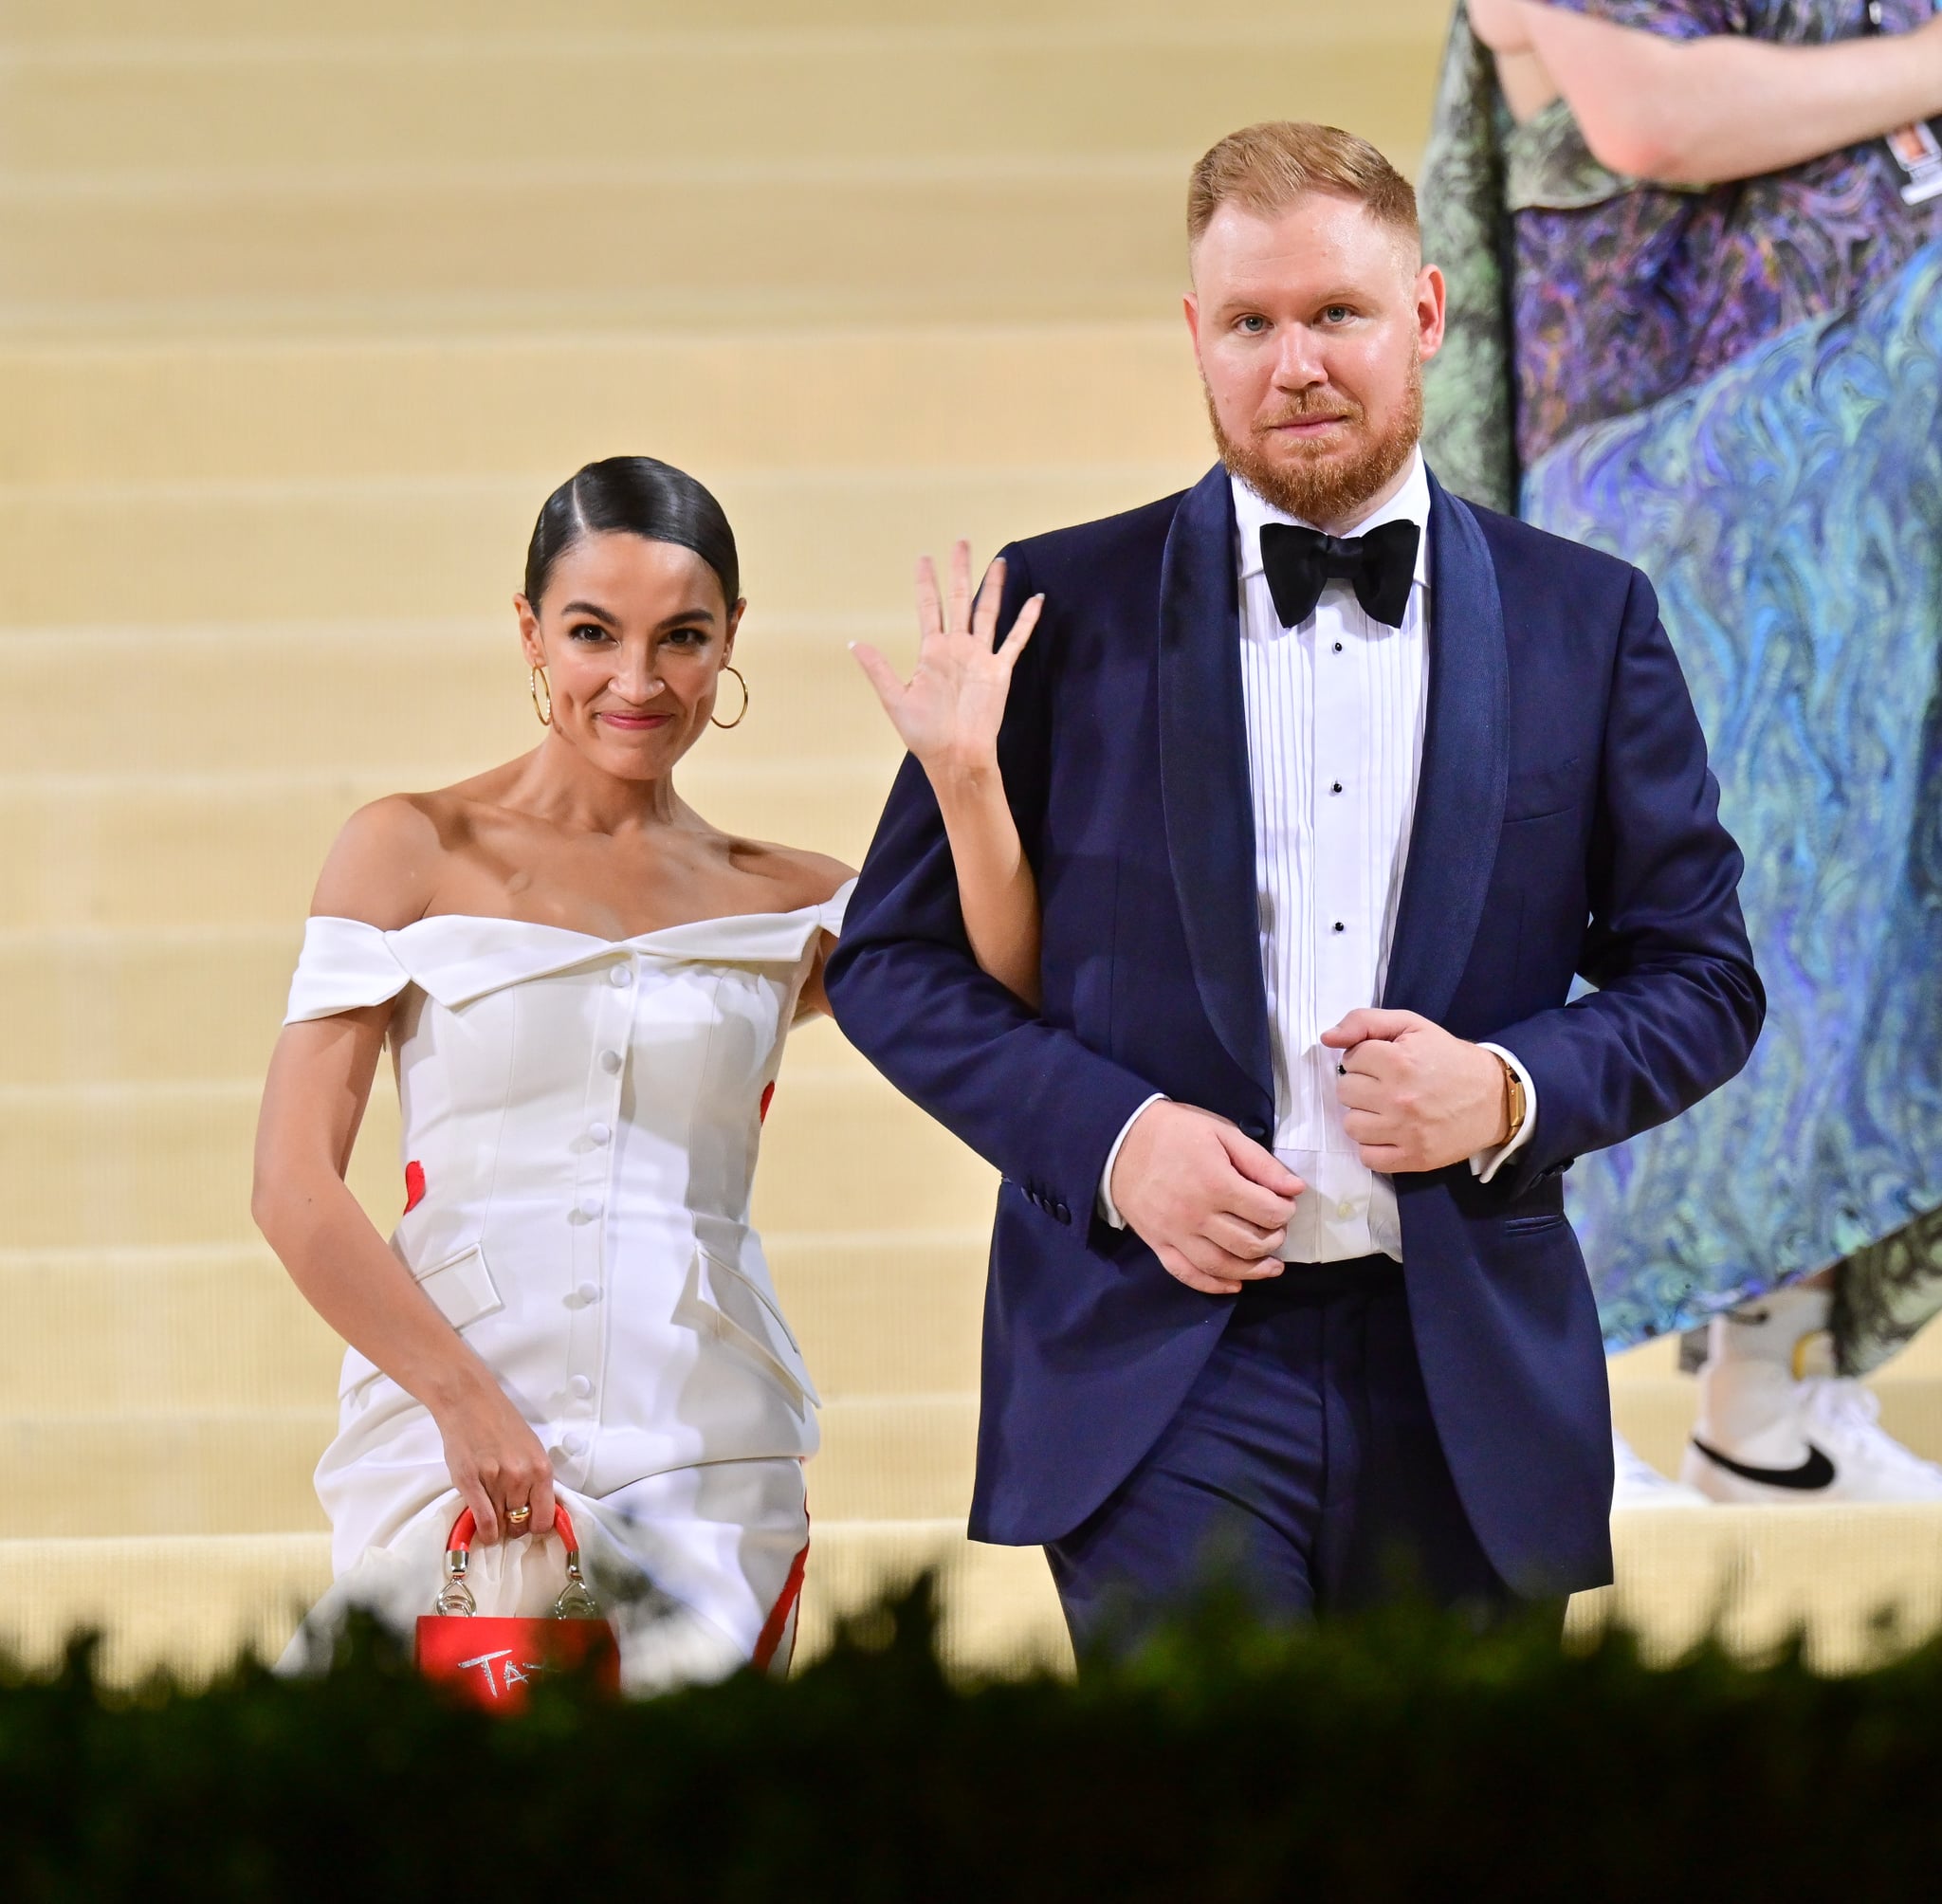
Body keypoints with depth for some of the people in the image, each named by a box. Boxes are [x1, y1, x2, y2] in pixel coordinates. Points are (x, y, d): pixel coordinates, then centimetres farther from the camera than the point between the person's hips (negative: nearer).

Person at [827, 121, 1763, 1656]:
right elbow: (894, 956, 6)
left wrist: (1510, 1092, -10)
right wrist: (1115, 1140, -11)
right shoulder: (1061, 609, 4)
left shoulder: (1587, 621, 9)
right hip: (1160, 1360, -2)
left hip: (1471, 1390, 2)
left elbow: (1701, 974, 11)